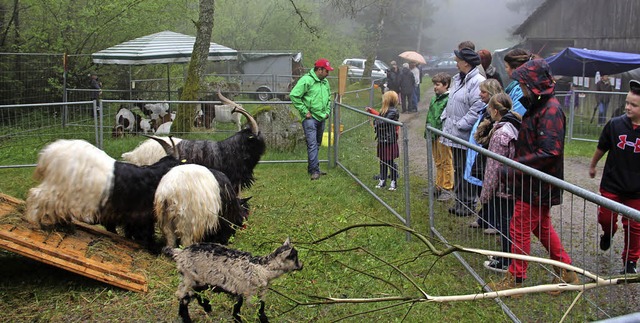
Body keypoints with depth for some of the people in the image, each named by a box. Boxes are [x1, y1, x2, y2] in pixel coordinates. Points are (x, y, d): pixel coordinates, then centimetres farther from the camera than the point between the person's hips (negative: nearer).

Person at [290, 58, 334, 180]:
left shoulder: (325, 82, 13)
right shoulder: (306, 80, -13)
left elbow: (328, 98, 28)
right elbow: (294, 95, -16)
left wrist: (327, 111, 13)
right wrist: (304, 111, -15)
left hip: (321, 118, 8)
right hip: (310, 118, -8)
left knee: (317, 144, 13)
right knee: (312, 144, -12)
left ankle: (312, 168, 22)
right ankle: (315, 170, -11)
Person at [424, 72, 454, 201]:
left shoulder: (449, 100, -14)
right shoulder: (434, 99, 13)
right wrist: (427, 130, 17)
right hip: (434, 136, 9)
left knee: (446, 163, 0)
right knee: (438, 163, 17)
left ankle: (448, 189, 8)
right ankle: (439, 187, 28)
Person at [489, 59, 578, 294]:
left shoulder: (550, 110, -21)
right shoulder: (537, 106, 10)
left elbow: (550, 152, -27)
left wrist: (517, 166, -23)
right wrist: (516, 161, 4)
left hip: (538, 186, -10)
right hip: (534, 183, 10)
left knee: (519, 229, 1)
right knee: (542, 227, 20)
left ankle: (516, 280, 15)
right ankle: (566, 272, 32)